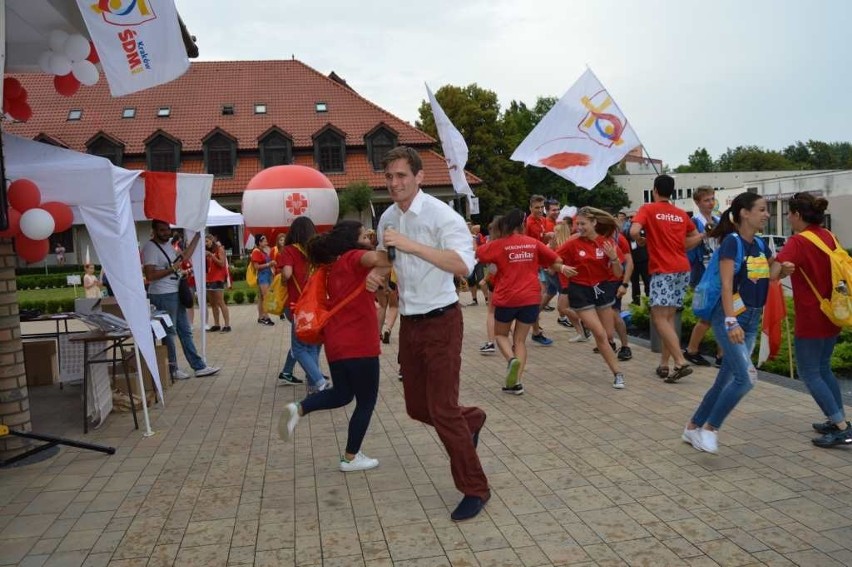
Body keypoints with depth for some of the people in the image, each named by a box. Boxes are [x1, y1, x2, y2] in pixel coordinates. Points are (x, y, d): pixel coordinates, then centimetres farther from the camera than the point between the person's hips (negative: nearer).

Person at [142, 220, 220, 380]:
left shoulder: (168, 246, 13)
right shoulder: (150, 248, -15)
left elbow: (184, 257, 22)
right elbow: (150, 275, -22)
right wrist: (172, 269, -18)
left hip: (176, 294, 10)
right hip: (163, 296, -10)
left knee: (185, 331, 12)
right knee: (169, 333, 1)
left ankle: (199, 366, 17)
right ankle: (172, 369, 13)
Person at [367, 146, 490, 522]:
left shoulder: (440, 215, -17)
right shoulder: (387, 219, 6)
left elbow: (463, 265, -32)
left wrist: (412, 245, -38)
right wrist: (376, 273, 0)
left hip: (440, 322, -7)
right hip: (409, 323, 7)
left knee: (442, 410, -6)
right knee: (417, 407, 14)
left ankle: (475, 489, 13)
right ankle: (471, 420, 45)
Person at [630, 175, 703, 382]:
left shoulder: (648, 209, -3)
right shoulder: (681, 214, 15)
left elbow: (634, 231, -17)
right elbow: (696, 236, 22)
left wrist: (641, 241, 3)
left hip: (663, 270, -6)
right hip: (682, 268, 7)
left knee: (659, 317, -7)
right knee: (668, 317, 12)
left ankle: (681, 362, -17)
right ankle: (664, 364, 13)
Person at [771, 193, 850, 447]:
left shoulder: (797, 242, -17)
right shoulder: (828, 237, 6)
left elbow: (773, 273, -32)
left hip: (810, 319, -8)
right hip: (831, 314, 8)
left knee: (809, 373, 0)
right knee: (823, 368, 21)